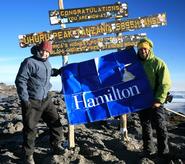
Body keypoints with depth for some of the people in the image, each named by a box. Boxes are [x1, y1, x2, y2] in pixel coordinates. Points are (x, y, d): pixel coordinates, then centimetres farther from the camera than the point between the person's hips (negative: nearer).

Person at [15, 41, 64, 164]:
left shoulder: (47, 63, 11)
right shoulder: (29, 62, -14)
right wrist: (24, 99, -19)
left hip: (46, 99, 7)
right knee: (30, 128, 2)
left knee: (55, 121, 8)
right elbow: (20, 80, -17)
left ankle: (56, 145, 25)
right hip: (32, 101, -7)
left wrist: (58, 71, 22)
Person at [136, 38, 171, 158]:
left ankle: (164, 152, 11)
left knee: (160, 127, 0)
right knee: (146, 127, 12)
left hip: (155, 102, -5)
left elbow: (165, 84, -11)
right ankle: (148, 151, 23)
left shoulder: (158, 63, -6)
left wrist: (158, 100, -17)